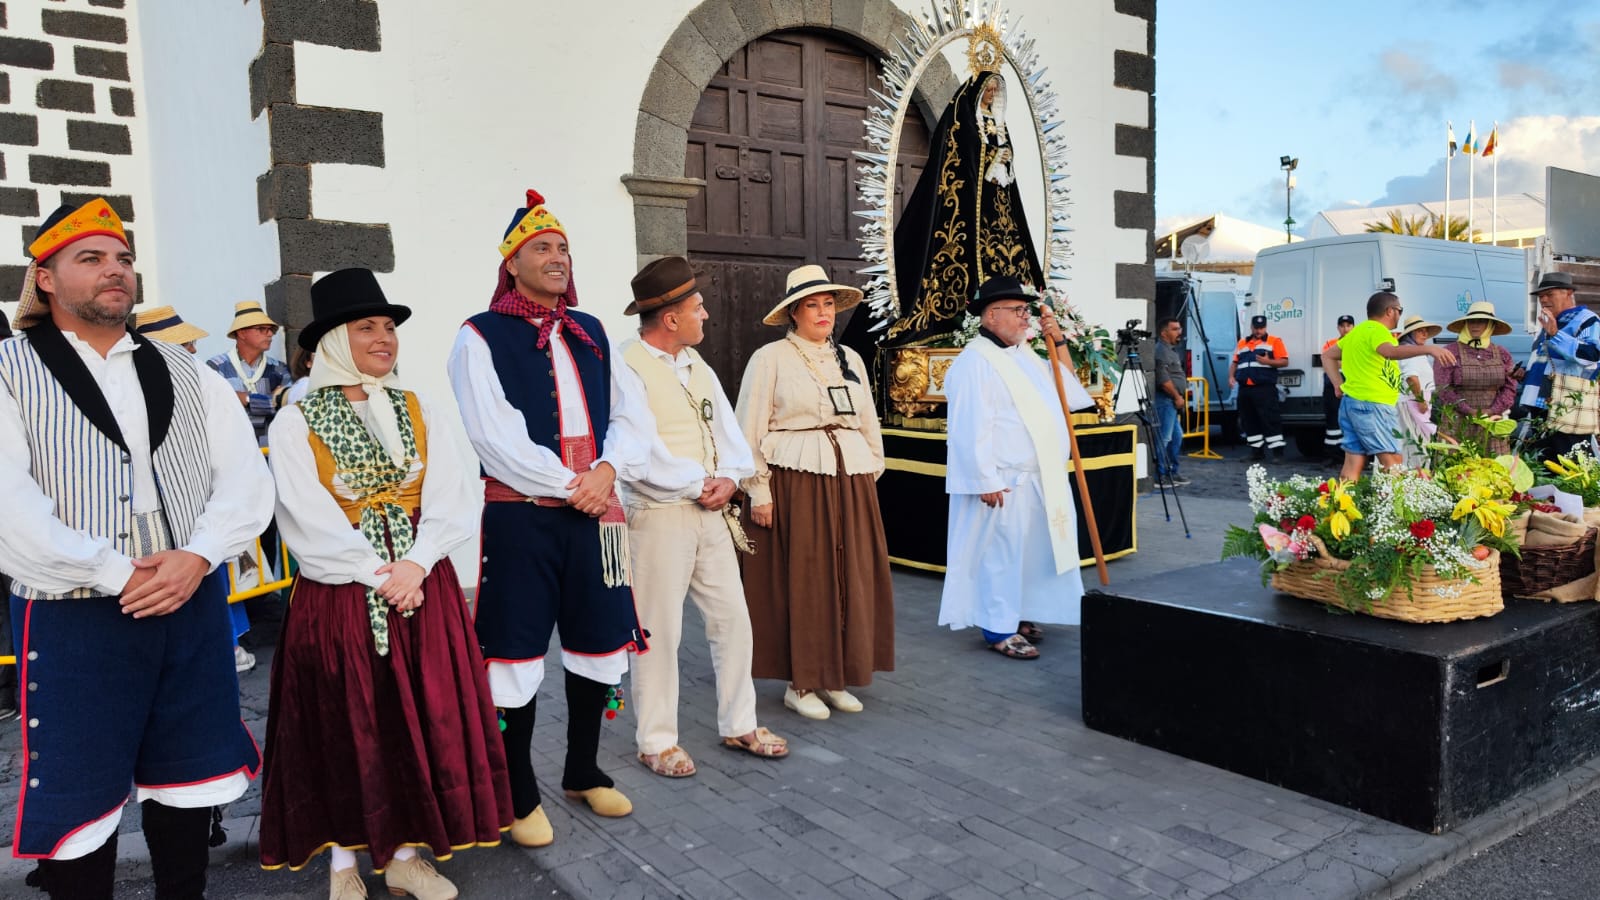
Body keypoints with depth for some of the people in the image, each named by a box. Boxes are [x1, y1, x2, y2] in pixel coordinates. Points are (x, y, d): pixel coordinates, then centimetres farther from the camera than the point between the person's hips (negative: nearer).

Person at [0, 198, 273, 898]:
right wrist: (119, 574, -15)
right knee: (80, 800, 7)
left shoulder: (186, 376, 11)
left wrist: (195, 558, -13)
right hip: (74, 619, -3)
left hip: (193, 605, 4)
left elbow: (247, 481, 3)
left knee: (186, 783, 15)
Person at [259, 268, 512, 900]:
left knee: (421, 718, 6)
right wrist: (378, 575, -15)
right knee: (344, 726, 5)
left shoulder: (417, 411, 7)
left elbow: (450, 498, -1)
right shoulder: (296, 423, -3)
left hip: (423, 585, 3)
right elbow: (310, 521, -10)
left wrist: (416, 564, -15)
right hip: (338, 594, -3)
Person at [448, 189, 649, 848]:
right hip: (520, 516, -5)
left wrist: (607, 470, -9)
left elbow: (626, 416, 10)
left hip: (594, 510, 6)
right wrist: (567, 485, -14)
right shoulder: (480, 337, -4)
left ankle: (584, 771, 33)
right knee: (518, 652, 2)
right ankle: (520, 794, 20)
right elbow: (495, 435, -13)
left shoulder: (591, 333, 13)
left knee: (599, 643, 13)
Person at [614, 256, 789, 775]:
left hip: (713, 514, 8)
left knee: (733, 619, 11)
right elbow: (643, 454, -19)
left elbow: (727, 429, 12)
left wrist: (730, 478, -7)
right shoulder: (629, 370, -12)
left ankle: (739, 725, 26)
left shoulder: (696, 365, 14)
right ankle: (657, 741, 17)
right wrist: (700, 485, -11)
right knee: (659, 631, 2)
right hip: (659, 516, -7)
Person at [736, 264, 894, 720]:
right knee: (801, 581, 1)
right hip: (794, 481, -5)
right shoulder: (770, 358, -3)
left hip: (849, 482, 6)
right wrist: (759, 492, -10)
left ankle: (834, 676, 22)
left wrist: (871, 475, 13)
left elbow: (868, 423, 18)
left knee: (851, 579, 8)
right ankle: (799, 683, 14)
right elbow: (750, 431, -5)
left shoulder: (850, 358, 14)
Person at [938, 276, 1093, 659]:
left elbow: (1063, 390, 24)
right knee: (1001, 554, -2)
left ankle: (1014, 616, 29)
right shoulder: (976, 361, -15)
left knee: (1030, 552, 16)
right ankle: (999, 630, 9)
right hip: (1005, 481, -9)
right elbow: (971, 428, -21)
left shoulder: (1024, 353, 14)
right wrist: (986, 480, -23)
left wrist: (1058, 342, 11)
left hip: (1038, 478, 9)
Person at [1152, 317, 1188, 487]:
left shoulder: (1171, 349, 20)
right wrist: (1177, 397, -14)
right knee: (1164, 439, -8)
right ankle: (1160, 476, -5)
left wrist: (1179, 397, 19)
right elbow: (1163, 379, -21)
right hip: (1165, 400, -11)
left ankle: (1172, 472, 22)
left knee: (1177, 436, 14)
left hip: (1173, 401, 11)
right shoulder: (1161, 350, -13)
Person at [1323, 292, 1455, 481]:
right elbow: (1390, 352, -32)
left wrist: (1340, 385, 17)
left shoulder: (1358, 331, 20)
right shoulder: (1376, 330, -10)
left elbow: (1328, 356, 26)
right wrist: (1427, 348, -40)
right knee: (1393, 462, -9)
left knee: (1353, 465, 5)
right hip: (1371, 405, -10)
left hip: (1352, 402, 10)